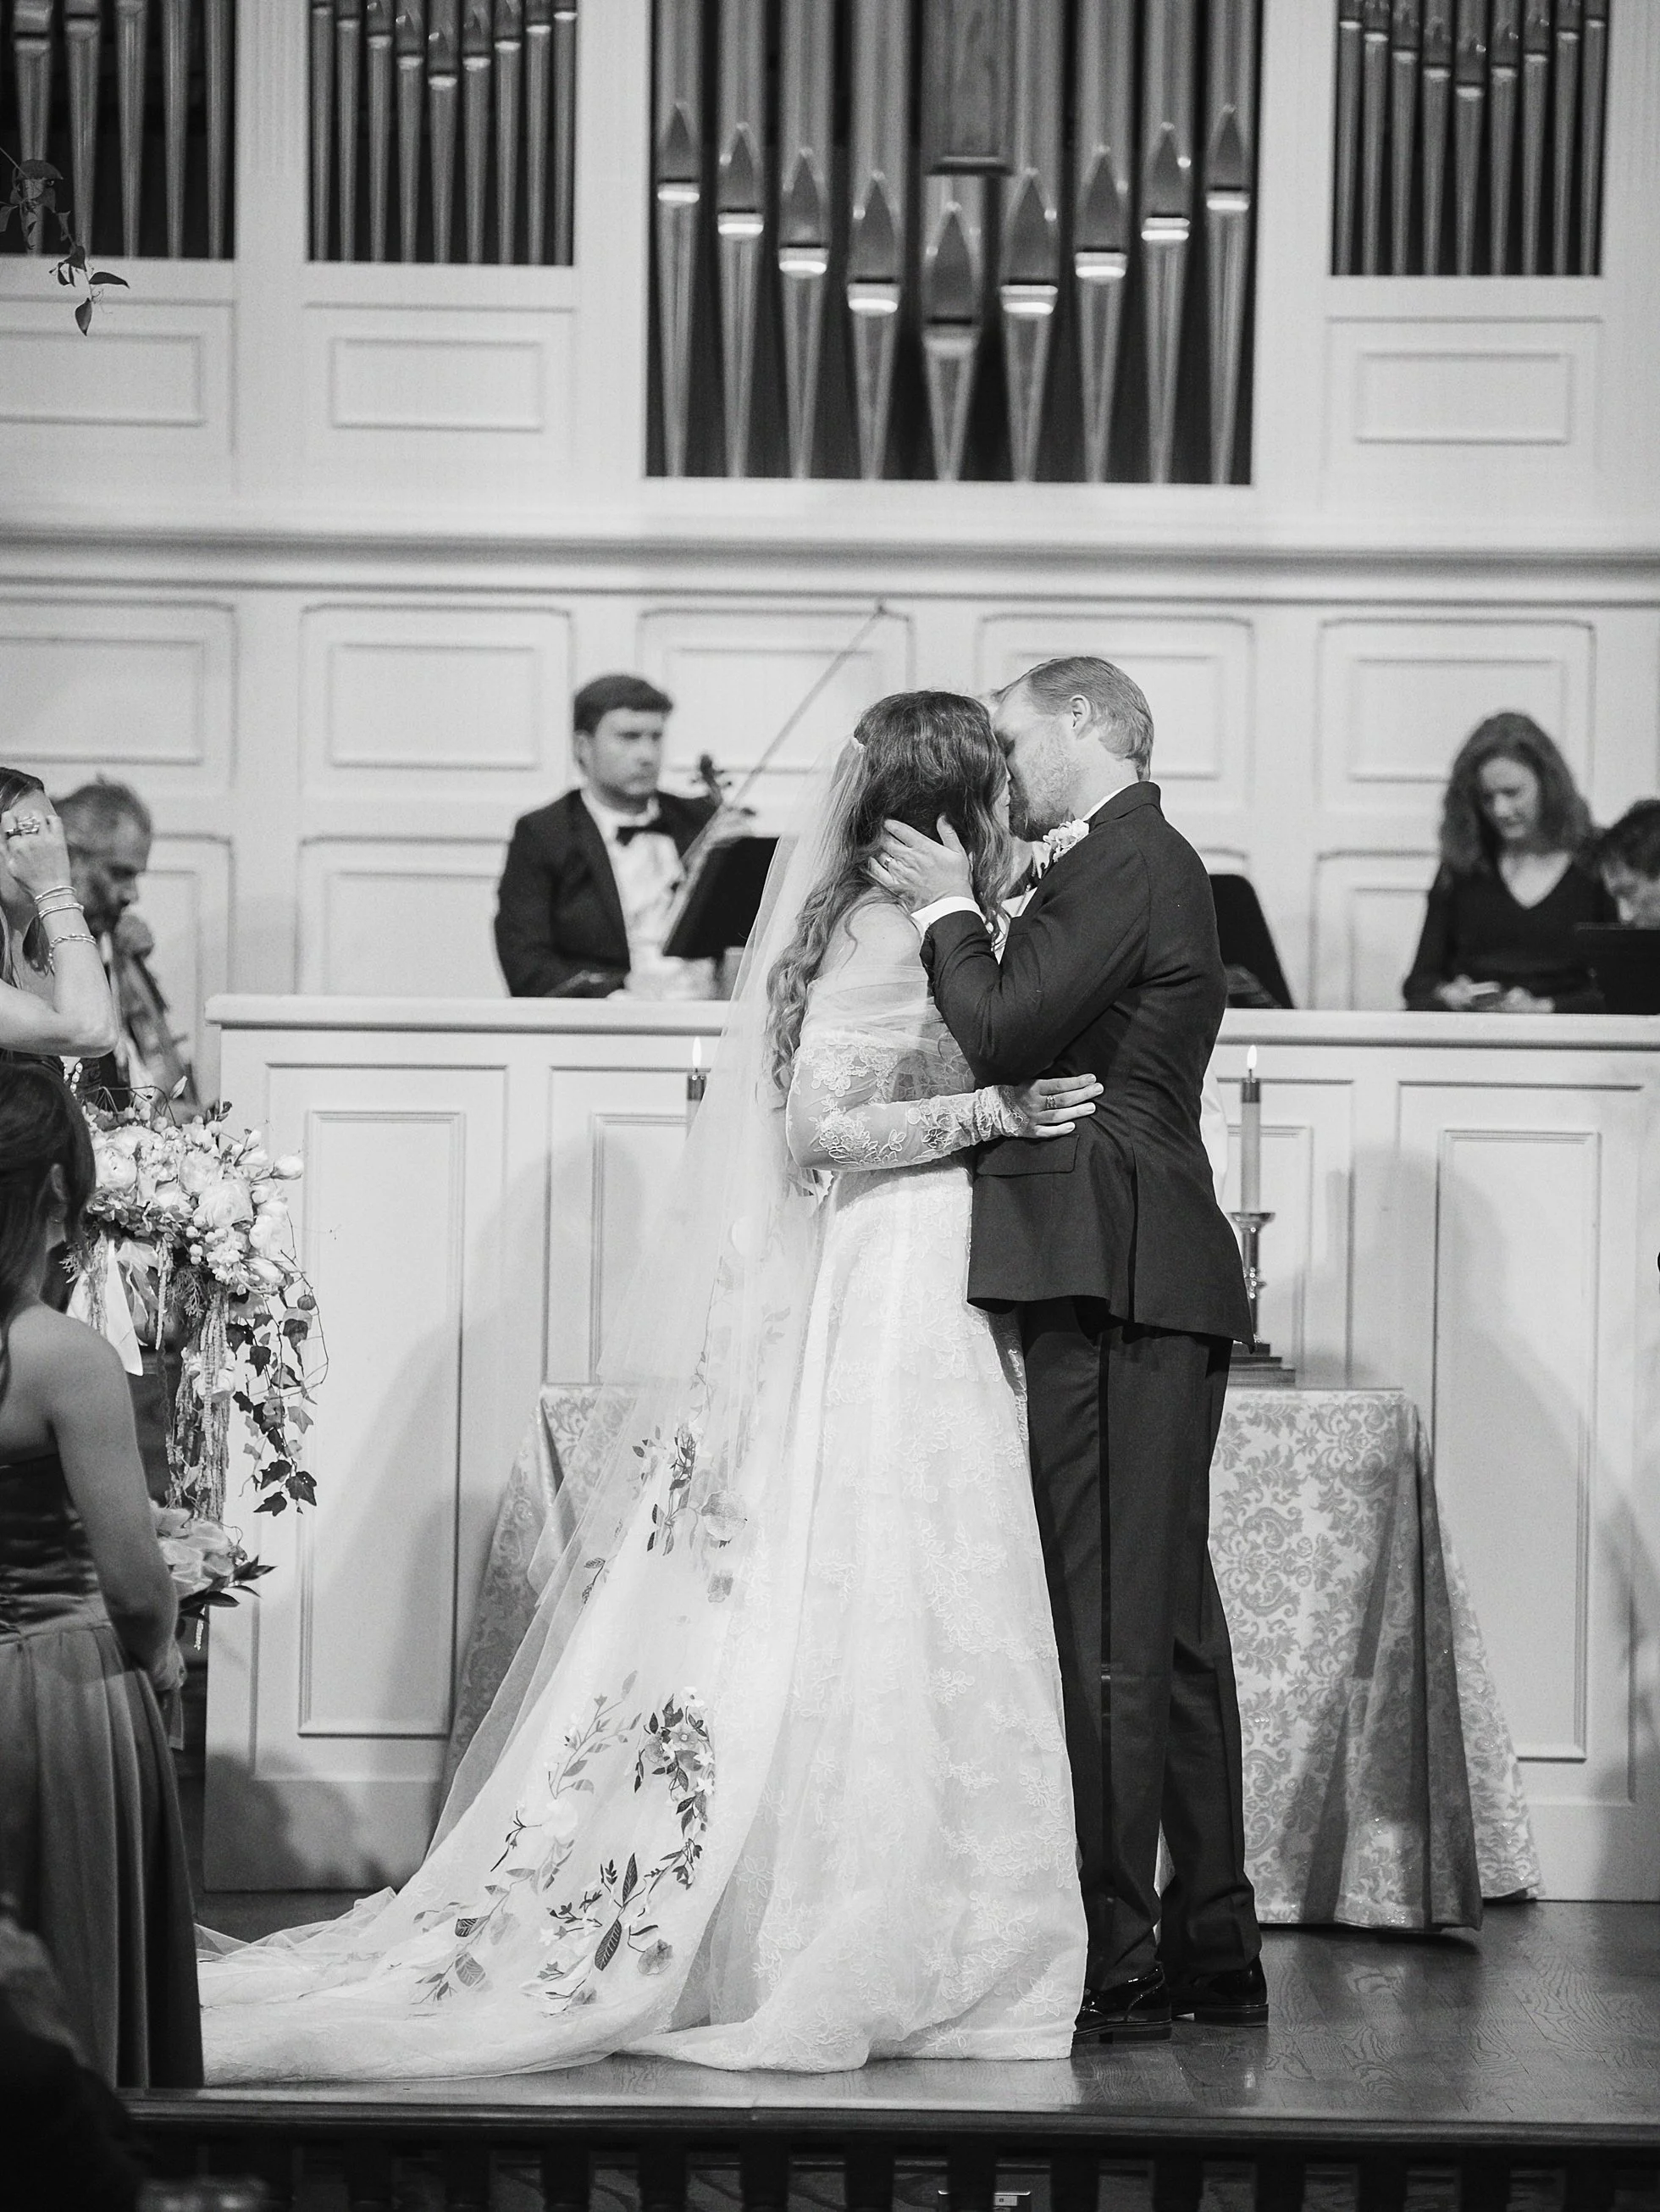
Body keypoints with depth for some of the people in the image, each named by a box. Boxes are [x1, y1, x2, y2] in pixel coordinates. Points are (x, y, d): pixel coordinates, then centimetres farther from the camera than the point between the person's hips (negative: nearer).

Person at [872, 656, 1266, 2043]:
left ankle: (1118, 1964, -9)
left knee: (1107, 1631, -10)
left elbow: (1003, 1033, -17)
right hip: (1149, 1286, 11)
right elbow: (1030, 1044, 21)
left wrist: (949, 909, -3)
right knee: (1169, 1623, 13)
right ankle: (1213, 1953, 19)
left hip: (1108, 1279, -11)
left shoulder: (1124, 864, -9)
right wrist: (970, 913, 13)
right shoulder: (1143, 865, 22)